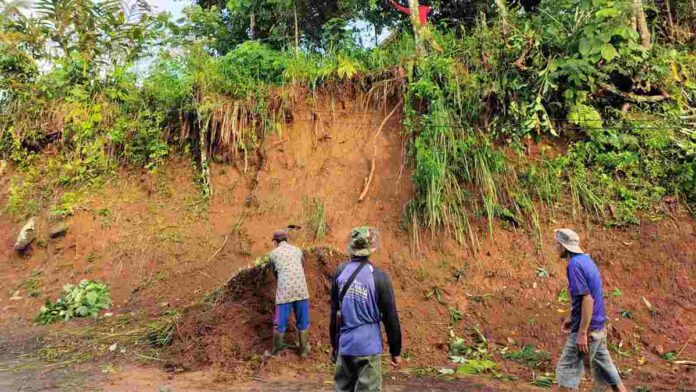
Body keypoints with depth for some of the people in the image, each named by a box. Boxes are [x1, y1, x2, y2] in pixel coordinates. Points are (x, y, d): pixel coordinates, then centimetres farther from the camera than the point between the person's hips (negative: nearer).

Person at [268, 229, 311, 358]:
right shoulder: (297, 250, 15)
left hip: (284, 292, -2)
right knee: (303, 323, 14)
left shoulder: (273, 254, 8)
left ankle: (276, 353, 21)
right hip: (301, 290, 2)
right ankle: (304, 350, 23)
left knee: (280, 324, 9)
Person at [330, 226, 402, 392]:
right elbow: (390, 317, -7)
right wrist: (395, 350, 5)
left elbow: (334, 311, 7)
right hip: (368, 346, -4)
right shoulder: (379, 277, -12)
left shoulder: (340, 272, -2)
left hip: (344, 345, 4)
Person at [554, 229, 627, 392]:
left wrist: (582, 333, -23)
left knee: (567, 371, 1)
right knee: (605, 369, 16)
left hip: (587, 329, -9)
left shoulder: (574, 264, -18)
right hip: (598, 328, 9)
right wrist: (572, 317, 22)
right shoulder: (586, 260, 10)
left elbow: (587, 299, -24)